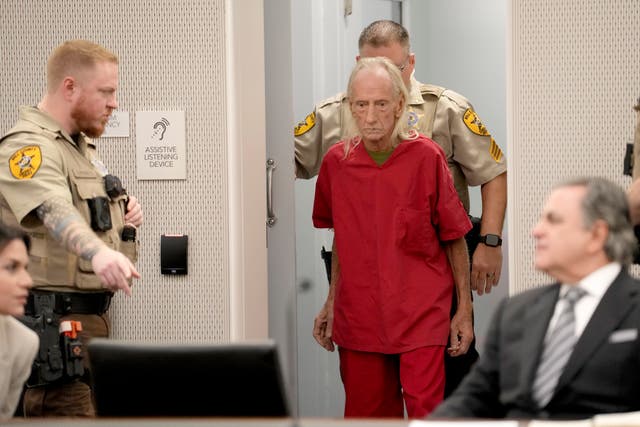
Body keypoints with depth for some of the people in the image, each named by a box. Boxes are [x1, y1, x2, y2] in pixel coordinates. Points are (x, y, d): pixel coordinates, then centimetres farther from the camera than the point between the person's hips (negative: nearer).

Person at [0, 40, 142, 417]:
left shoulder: (81, 145, 16)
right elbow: (55, 212, -36)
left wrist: (122, 210, 10)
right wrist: (100, 253, -54)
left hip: (90, 315, 10)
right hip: (55, 321, -10)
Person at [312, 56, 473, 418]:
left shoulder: (427, 157, -7)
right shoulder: (337, 161, 3)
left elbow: (455, 238, 0)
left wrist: (465, 310, 1)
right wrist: (332, 302, 18)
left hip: (421, 315, -3)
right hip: (358, 316, 3)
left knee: (426, 411, -11)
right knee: (368, 414, 7)